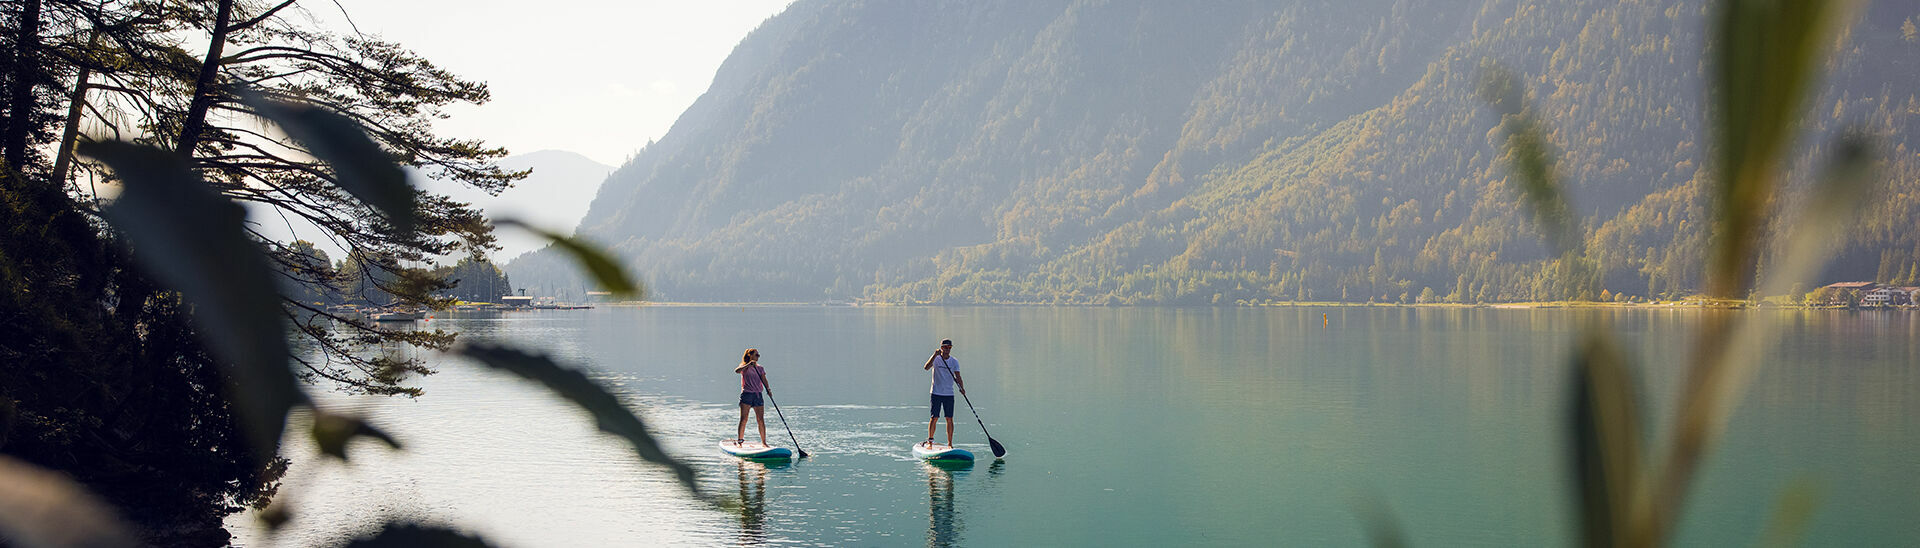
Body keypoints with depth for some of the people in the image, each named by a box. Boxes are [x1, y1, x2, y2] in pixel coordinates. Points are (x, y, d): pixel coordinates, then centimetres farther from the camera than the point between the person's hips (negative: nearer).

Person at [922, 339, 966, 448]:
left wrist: (962, 388, -20)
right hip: (936, 393, -2)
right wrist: (935, 355, -31)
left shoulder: (954, 362, 5)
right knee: (934, 418, -5)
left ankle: (950, 444, 7)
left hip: (949, 394, 3)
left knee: (949, 419, 1)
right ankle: (930, 441, 5)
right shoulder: (936, 359, -4)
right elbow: (926, 367, -22)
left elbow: (958, 377, -2)